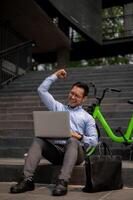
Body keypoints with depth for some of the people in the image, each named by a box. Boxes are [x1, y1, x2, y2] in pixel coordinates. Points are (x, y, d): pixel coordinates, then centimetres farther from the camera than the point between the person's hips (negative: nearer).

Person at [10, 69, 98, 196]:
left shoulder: (87, 117, 15)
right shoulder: (58, 108, 23)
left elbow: (94, 141, 7)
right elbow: (42, 90, 18)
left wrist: (79, 136, -11)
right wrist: (55, 76, 21)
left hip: (75, 152, -2)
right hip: (55, 150, 2)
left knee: (72, 141, -36)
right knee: (38, 140, -26)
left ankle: (62, 182, -48)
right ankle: (27, 179, -36)